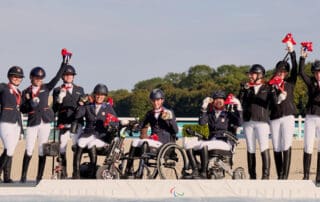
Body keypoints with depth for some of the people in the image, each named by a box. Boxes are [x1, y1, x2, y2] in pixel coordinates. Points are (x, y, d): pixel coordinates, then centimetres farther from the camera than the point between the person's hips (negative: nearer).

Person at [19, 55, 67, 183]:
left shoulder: (46, 88, 10)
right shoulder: (26, 92, 9)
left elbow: (58, 77, 2)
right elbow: (22, 109, 2)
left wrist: (64, 63, -5)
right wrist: (31, 103, -16)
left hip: (45, 121, 1)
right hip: (32, 122, -1)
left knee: (42, 149, 2)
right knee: (29, 149, -5)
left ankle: (39, 177, 7)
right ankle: (23, 176, 2)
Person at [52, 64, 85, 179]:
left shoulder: (80, 90, 18)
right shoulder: (57, 91, 10)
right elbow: (54, 109, 2)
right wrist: (59, 98, -14)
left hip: (77, 123, 1)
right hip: (63, 124, -1)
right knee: (62, 148, -3)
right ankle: (63, 173, 3)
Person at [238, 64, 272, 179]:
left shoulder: (267, 88, 7)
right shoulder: (246, 87, 15)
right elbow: (239, 102, 6)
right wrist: (243, 90, -4)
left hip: (262, 121, -4)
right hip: (248, 122, 4)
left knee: (264, 148, -14)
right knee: (250, 149, 5)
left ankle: (266, 175, -15)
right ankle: (252, 175, 9)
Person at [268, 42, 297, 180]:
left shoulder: (290, 82, 9)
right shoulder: (271, 85, 9)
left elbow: (295, 69, -6)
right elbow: (270, 103, 1)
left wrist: (292, 52, -14)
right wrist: (279, 98, -18)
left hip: (288, 116, -1)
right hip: (274, 118, 2)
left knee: (286, 146, -11)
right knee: (276, 148, 2)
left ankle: (285, 176, -14)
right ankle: (279, 176, 9)